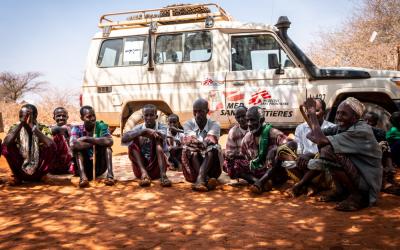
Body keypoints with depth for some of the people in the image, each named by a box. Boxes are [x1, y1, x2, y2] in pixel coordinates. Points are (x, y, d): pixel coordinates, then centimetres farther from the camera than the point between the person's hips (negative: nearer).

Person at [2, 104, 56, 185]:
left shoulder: (43, 128, -7)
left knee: (51, 146, -24)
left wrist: (32, 127, -28)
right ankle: (18, 177, -3)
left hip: (38, 170, -1)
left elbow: (51, 144, -29)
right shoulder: (15, 128, -4)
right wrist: (21, 124, -25)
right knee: (5, 147, -19)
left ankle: (40, 175, -6)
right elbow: (6, 143, -26)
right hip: (21, 169, 1)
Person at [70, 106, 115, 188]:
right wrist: (96, 142, -22)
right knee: (77, 147, -21)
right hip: (85, 166, 0)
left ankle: (110, 175, -30)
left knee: (106, 144, -20)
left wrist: (88, 139, -25)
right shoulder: (77, 129, -6)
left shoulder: (101, 125, -6)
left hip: (100, 166, 0)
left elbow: (110, 141, -27)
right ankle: (83, 177, -35)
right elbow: (73, 145, -28)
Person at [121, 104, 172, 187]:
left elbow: (162, 136, -27)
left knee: (157, 139, -20)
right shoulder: (139, 128, 2)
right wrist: (143, 131, -25)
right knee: (133, 141, -14)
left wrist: (145, 132, -19)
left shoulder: (161, 126, -1)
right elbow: (124, 139, -17)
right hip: (141, 166, 2)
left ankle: (163, 174, -36)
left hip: (157, 167, -2)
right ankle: (143, 173, -30)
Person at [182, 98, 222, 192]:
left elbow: (211, 139, -23)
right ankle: (206, 179, -47)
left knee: (214, 148, -28)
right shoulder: (188, 124, 0)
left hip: (212, 164, 0)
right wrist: (203, 142, -43)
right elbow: (189, 139, -22)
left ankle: (200, 179, -47)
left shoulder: (214, 125, -2)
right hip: (193, 165, 1)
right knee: (190, 148, -27)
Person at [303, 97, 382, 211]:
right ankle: (341, 191, 11)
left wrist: (312, 112, -20)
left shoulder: (362, 131, -23)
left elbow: (321, 140, -31)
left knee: (328, 151, -24)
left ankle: (358, 196, -10)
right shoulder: (342, 127, 2)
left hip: (367, 183, -8)